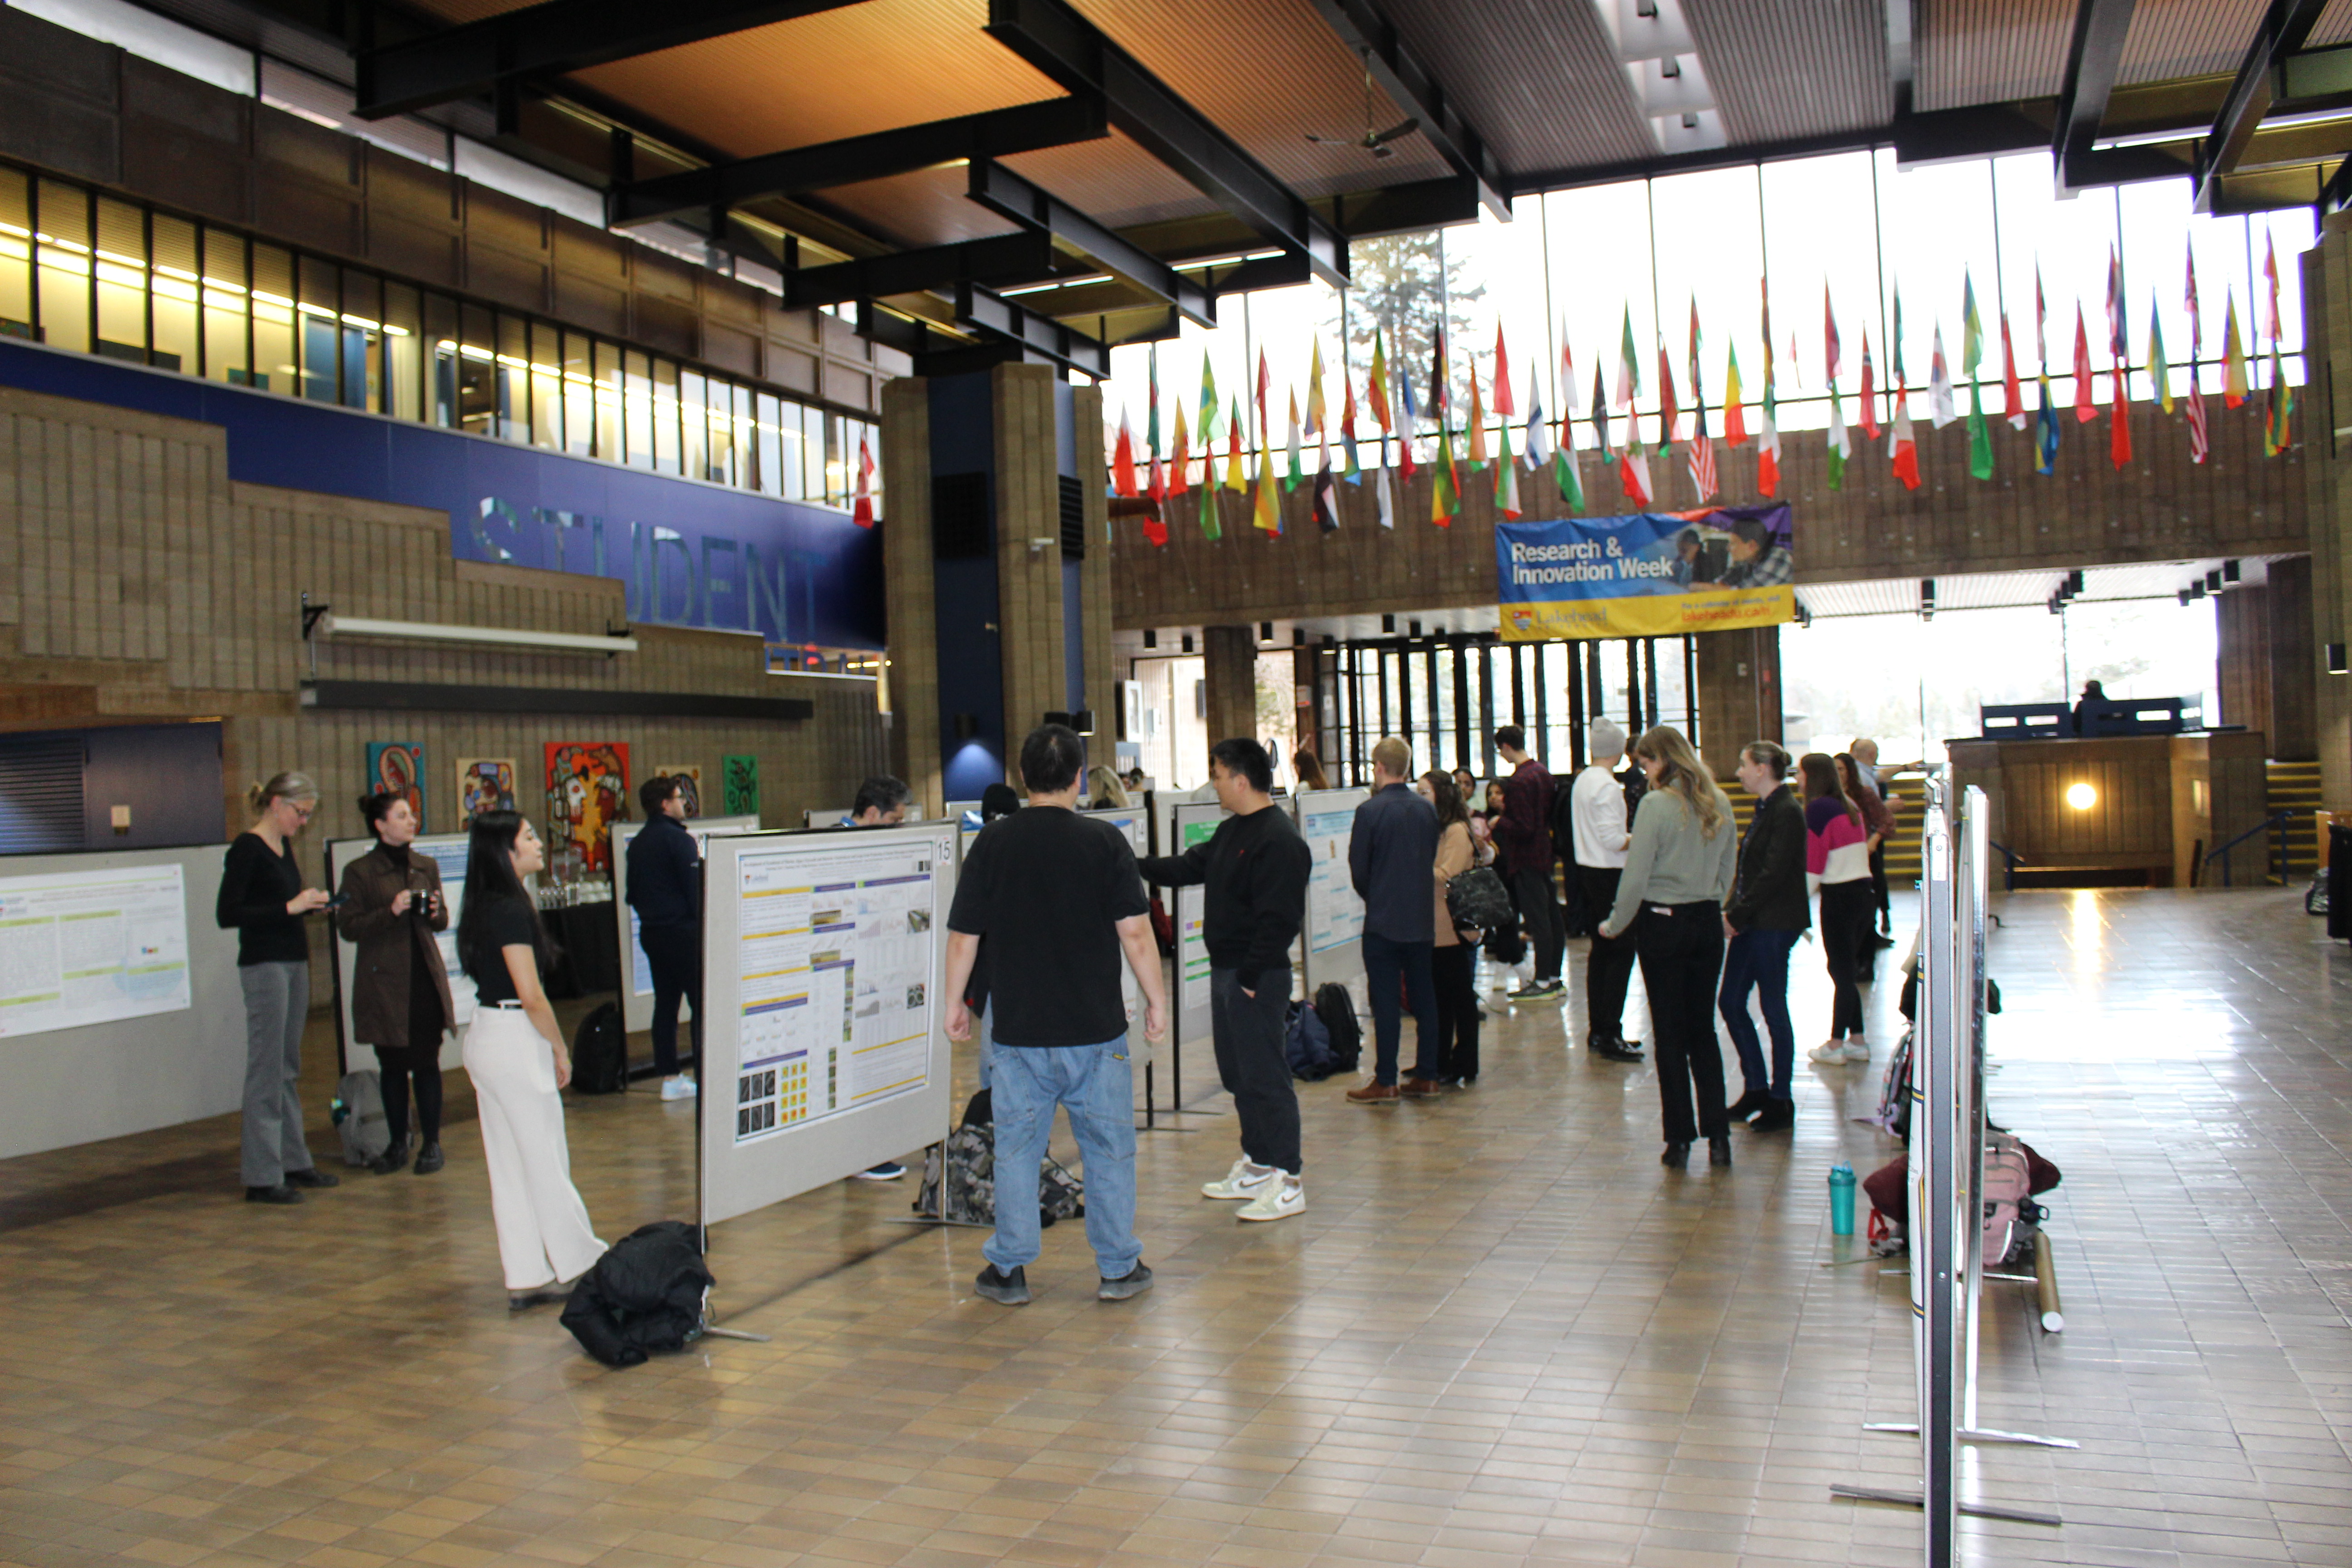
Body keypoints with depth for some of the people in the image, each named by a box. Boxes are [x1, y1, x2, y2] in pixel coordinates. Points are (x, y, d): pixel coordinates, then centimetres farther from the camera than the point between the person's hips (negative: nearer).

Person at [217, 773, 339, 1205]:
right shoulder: (246, 848, -13)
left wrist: (310, 903, 3)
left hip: (293, 963, 9)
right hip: (264, 965, -9)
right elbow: (227, 914, -18)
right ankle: (262, 1177, 1)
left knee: (289, 1070, 14)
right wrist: (291, 907, -20)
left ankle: (293, 1161, 22)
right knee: (266, 1072, -4)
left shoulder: (283, 847, 13)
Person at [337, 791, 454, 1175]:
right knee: (392, 1066, 6)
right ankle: (397, 1145, 18)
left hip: (425, 979, 2)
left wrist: (436, 913, -6)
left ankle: (431, 1144, 10)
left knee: (427, 1063, 1)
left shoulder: (426, 866, 11)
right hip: (384, 982, -2)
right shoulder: (359, 872, -1)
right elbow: (348, 927, -6)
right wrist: (391, 912, -18)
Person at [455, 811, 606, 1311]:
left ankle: (526, 1277, 18)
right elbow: (532, 995, -18)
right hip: (515, 1041, -9)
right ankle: (579, 1265, 16)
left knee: (508, 1165, 11)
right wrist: (561, 1050, -8)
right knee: (546, 1161, 4)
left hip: (486, 1039, 9)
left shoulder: (485, 907, 10)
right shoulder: (510, 910, -18)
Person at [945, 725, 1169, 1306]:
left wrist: (954, 1002, 13)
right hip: (1095, 1028, -1)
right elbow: (1135, 931, -8)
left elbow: (963, 936, 0)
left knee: (1016, 1148, 11)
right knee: (1109, 1148, 10)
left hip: (1019, 1029, 1)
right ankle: (1119, 1268, 17)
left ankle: (1009, 1270, 18)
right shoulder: (1104, 841, -6)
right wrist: (1156, 998, 3)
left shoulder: (992, 842, -2)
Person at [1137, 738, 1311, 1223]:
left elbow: (1279, 919, -22)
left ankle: (1289, 1182, 1)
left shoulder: (1279, 839, -18)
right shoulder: (1232, 830, 13)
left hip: (1257, 979, -10)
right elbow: (1190, 868, 24)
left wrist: (1253, 976, -22)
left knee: (1264, 1076, -6)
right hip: (1225, 970, 10)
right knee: (1238, 1073, 16)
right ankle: (1257, 1166, 28)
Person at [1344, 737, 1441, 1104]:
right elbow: (1433, 860, 12)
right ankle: (1427, 1076, 15)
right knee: (1423, 996, 11)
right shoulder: (1426, 810, 4)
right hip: (1421, 919, 5)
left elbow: (1358, 869, -7)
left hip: (1383, 921, -5)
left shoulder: (1370, 811, -12)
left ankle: (1385, 1083, 1)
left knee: (1385, 1001, -2)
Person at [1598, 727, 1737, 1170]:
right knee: (1704, 1029, 13)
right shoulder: (1719, 805, 4)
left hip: (1662, 923, -5)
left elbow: (1636, 876, -13)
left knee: (1671, 1033, 4)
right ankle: (1718, 1136, 10)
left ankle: (1680, 1139, 9)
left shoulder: (1656, 805, -14)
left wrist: (1615, 925, -1)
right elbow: (1727, 870, 11)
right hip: (1708, 924, 5)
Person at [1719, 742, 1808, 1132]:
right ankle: (1757, 1088, 22)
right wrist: (1731, 912, 5)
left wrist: (1738, 915, -15)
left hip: (1773, 924, -9)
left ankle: (1782, 1102, 11)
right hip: (1751, 923, 9)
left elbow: (1773, 874, -20)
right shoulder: (1765, 809, 14)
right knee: (1730, 1003, 11)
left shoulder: (1786, 812, -15)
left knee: (1773, 1009, -1)